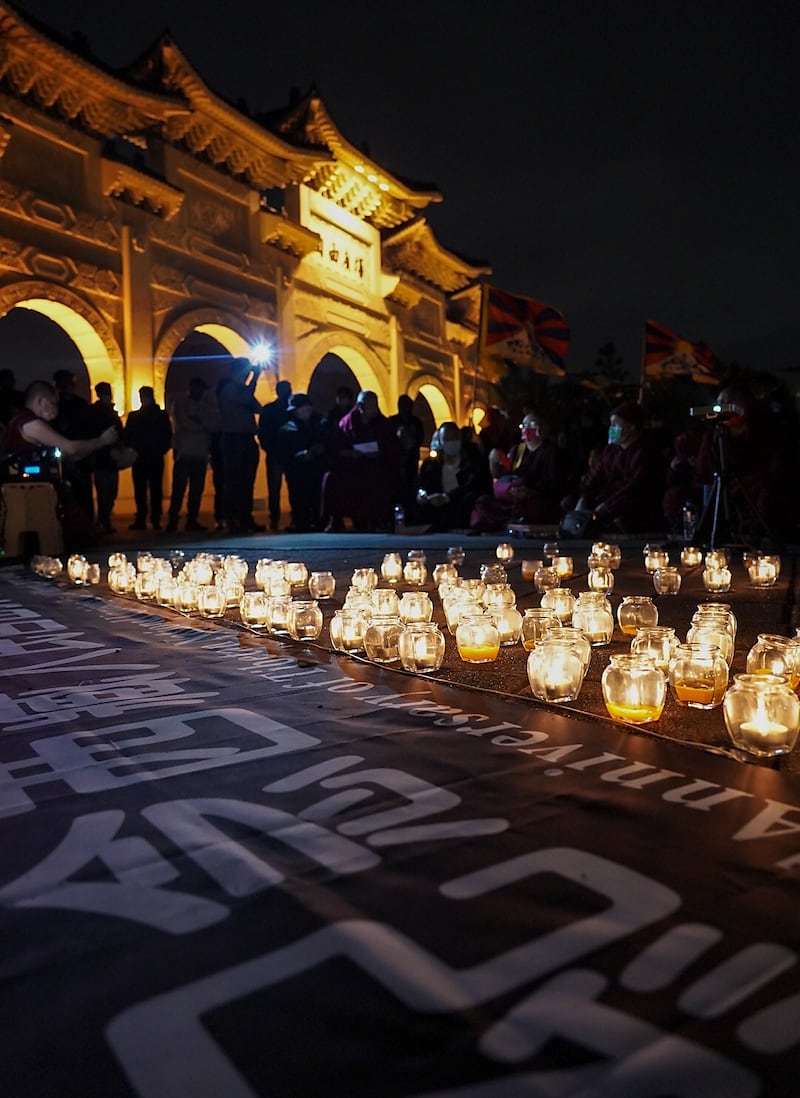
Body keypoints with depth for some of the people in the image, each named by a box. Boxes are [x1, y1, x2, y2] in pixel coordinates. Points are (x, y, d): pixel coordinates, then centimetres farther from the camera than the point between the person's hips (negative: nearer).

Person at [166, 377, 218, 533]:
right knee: (179, 488, -7)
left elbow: (213, 426, 1)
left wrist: (196, 419, -10)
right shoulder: (180, 403, 6)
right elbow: (184, 424, -8)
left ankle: (192, 520, 6)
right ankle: (173, 520, -4)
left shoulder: (209, 405, 14)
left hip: (201, 454, 3)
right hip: (183, 452, -3)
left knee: (197, 489, 2)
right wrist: (202, 425, -1)